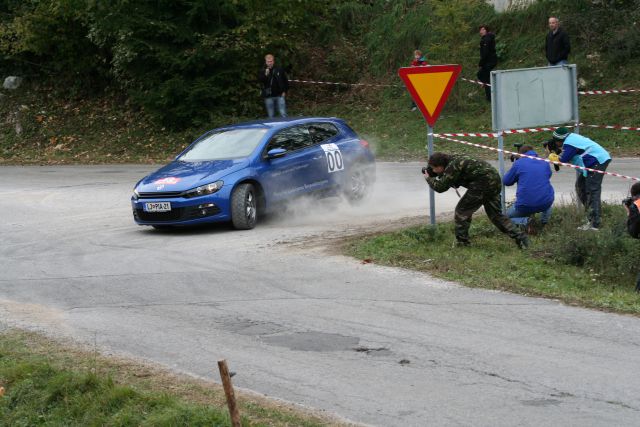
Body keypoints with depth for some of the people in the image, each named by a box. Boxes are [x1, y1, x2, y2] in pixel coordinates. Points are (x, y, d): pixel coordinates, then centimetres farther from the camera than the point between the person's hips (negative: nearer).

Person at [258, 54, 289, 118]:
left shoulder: (279, 70, 4)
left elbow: (286, 81, 11)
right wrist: (265, 75, -27)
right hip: (268, 97, 0)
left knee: (283, 114, -2)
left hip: (279, 95, 0)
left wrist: (284, 91, 4)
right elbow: (260, 80, -13)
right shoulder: (263, 71, 3)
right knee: (271, 116, 5)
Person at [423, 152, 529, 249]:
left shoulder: (453, 165, -14)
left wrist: (429, 179, 3)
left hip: (484, 182, -10)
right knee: (495, 214, 17)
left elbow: (441, 187, -15)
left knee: (462, 210, -1)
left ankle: (461, 242, 4)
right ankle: (520, 236, 12)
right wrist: (434, 176, 12)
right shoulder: (454, 160, 16)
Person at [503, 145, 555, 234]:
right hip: (546, 203, 4)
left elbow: (506, 181, 6)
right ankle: (545, 221, 21)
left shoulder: (518, 163, -1)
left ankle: (525, 221, -8)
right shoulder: (544, 163, 10)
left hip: (525, 206, -4)